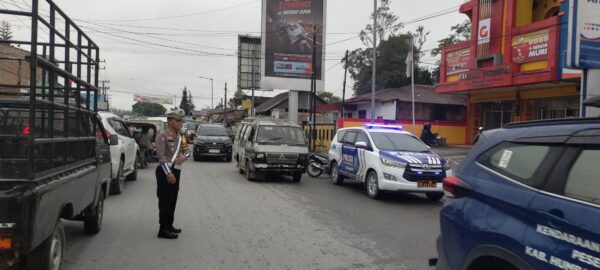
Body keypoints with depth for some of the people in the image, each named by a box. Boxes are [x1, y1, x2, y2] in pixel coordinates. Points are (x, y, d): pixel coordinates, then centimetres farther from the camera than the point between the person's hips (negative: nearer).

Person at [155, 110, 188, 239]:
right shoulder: (162, 136, -8)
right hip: (165, 171, -8)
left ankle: (169, 225, 25)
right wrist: (168, 173, -22)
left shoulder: (180, 137, 14)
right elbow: (161, 155, -15)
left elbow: (186, 150, 20)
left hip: (176, 171, 8)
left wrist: (184, 156, -5)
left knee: (172, 200, 14)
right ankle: (163, 230, -1)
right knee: (165, 200, -5)